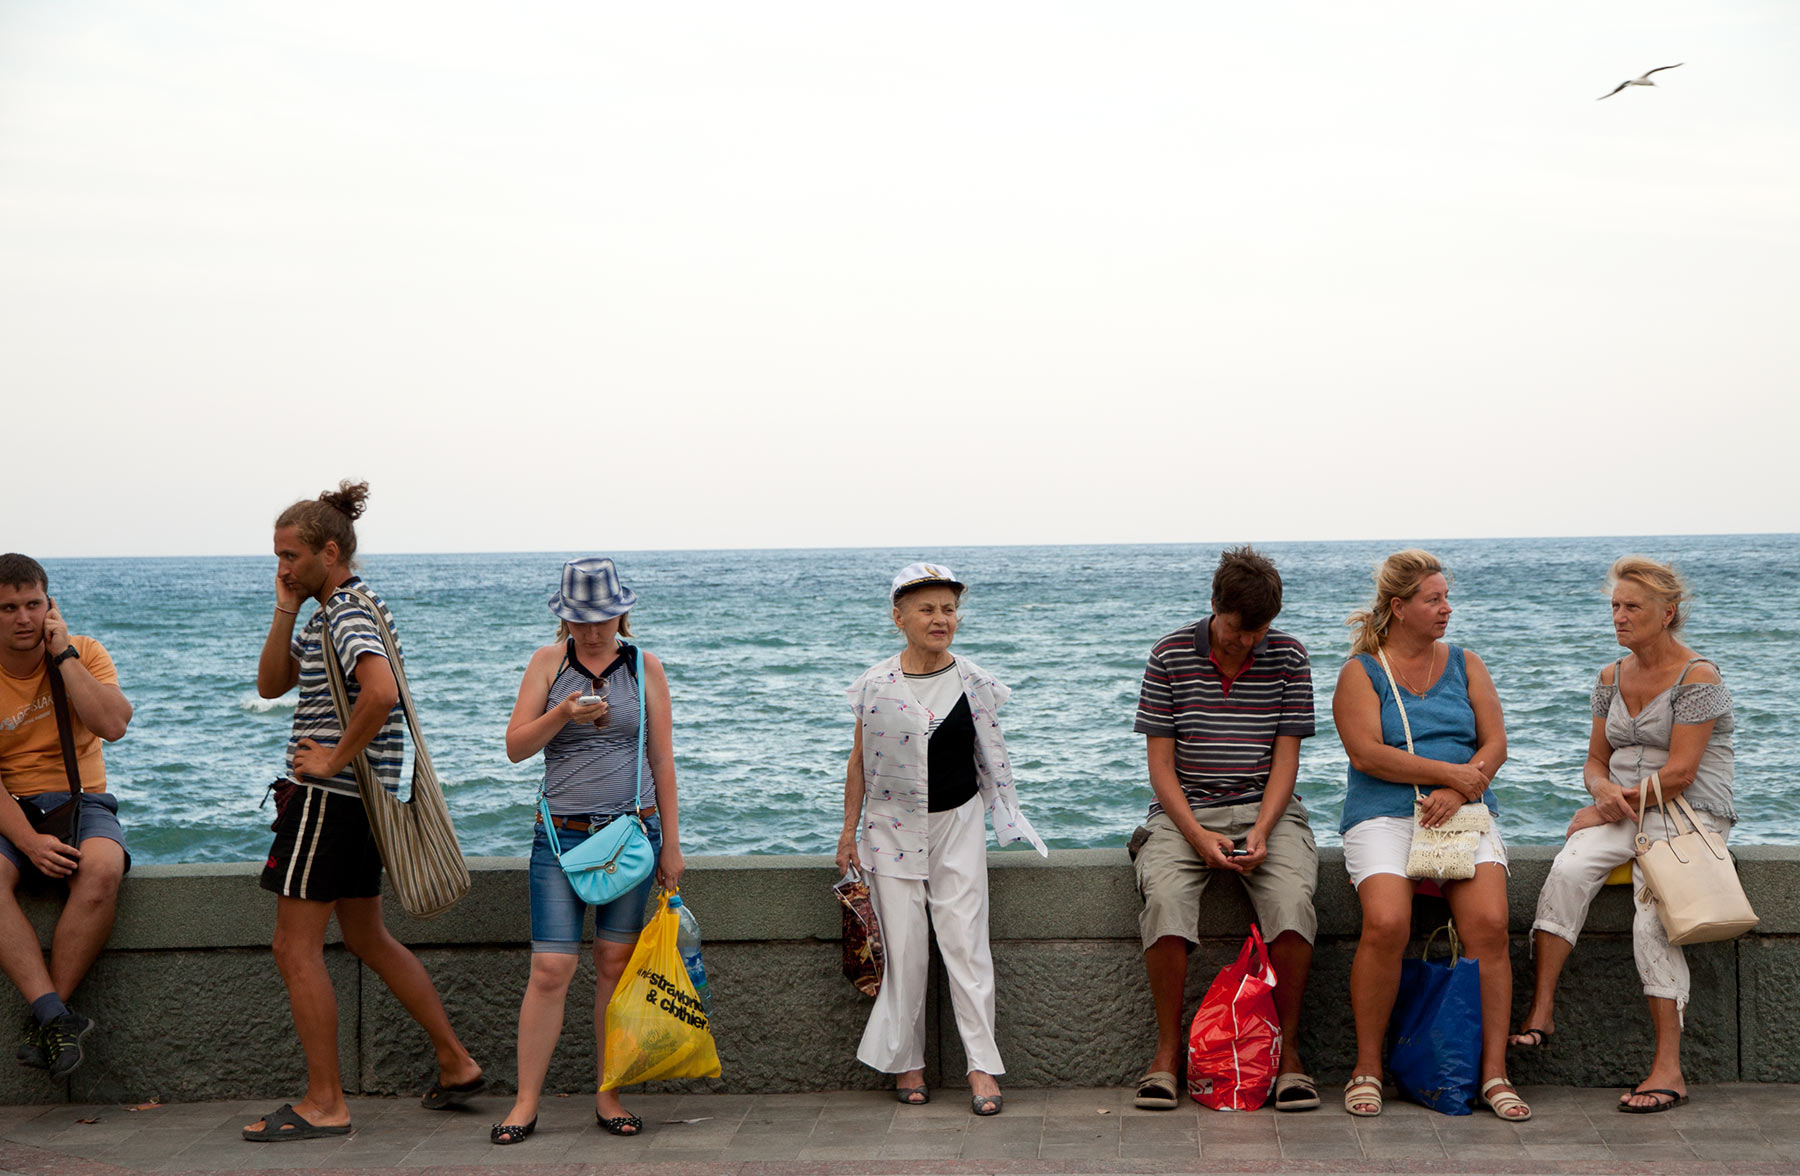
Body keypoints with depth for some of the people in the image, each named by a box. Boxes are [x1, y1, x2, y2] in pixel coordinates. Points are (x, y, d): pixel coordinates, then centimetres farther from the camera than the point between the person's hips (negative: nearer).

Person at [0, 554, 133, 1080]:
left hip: (82, 801, 0)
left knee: (102, 868, -34)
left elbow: (113, 726, -16)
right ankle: (55, 1015, -38)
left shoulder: (85, 653, 1)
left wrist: (63, 654, -14)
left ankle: (44, 1016, -26)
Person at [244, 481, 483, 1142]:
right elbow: (270, 685, 14)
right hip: (359, 798, 11)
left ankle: (325, 1105, 1)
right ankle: (456, 1063, 22)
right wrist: (286, 608, 4)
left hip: (329, 796, -11)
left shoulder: (349, 614, -16)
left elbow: (381, 692, -33)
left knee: (295, 947, -4)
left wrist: (336, 758, -23)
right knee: (367, 937, 18)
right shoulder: (326, 614, 17)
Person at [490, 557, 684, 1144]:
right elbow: (515, 746, 0)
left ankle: (609, 1096, 13)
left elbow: (662, 759, 7)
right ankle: (526, 1103, 3)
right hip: (562, 833, -1)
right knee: (550, 969, -6)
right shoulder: (548, 662, 4)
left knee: (615, 965, 3)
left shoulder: (644, 666, 5)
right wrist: (562, 715, -18)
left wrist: (670, 843, 6)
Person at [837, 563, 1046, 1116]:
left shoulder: (974, 684, 0)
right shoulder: (876, 686, -1)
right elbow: (860, 762, 7)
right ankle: (906, 1063, 13)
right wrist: (850, 830, 7)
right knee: (903, 947, 1)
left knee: (965, 941, -5)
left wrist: (1007, 818, 4)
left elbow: (992, 758, 8)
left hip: (958, 822, 0)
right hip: (893, 826, 0)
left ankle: (982, 1067, -1)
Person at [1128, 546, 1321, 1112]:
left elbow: (1285, 758, 1)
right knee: (1164, 897, -31)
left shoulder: (1288, 657, 1)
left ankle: (1288, 1050, -15)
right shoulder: (1170, 656, -2)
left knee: (1293, 897, -30)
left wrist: (1261, 831, -15)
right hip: (1184, 811, -1)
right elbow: (1161, 763, -2)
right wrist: (1199, 836, -16)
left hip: (1266, 810, 1)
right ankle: (1167, 1050, -18)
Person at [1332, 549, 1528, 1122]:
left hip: (1465, 812, 3)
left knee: (1489, 924, -23)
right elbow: (1366, 753, -7)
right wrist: (1447, 771, -12)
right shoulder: (1361, 672, 6)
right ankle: (1367, 1069, -13)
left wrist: (1459, 791, -11)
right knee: (1386, 924, -29)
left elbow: (1495, 743, 8)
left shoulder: (1465, 665, 17)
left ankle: (1494, 1073, -16)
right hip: (1383, 816, -3)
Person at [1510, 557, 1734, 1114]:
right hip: (1624, 815, 5)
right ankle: (1541, 1012, -27)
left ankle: (1668, 1070, -24)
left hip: (1689, 816, -5)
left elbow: (1679, 773, -13)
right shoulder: (1613, 677, 15)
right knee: (1568, 870, -27)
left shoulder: (1698, 677, -7)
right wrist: (1605, 790, -7)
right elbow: (1595, 761, 17)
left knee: (1652, 918, -28)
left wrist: (1613, 808, -11)